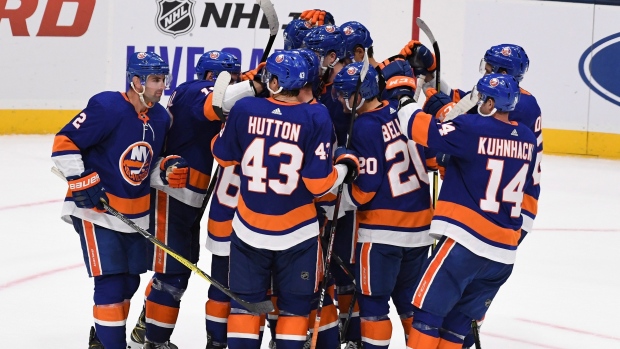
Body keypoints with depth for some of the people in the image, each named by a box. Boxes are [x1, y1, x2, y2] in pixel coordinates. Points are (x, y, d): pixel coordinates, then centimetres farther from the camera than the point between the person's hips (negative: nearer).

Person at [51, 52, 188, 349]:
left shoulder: (161, 118, 4)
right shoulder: (107, 108, -20)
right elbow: (64, 143, -18)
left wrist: (169, 169, -6)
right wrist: (81, 182, -21)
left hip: (135, 214, 8)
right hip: (96, 210, -8)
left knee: (129, 282, 14)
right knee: (110, 283, -10)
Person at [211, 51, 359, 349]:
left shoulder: (244, 109, -10)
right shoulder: (315, 117, -14)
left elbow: (223, 155, 6)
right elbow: (318, 183, -15)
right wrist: (346, 168, 4)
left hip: (249, 229, 1)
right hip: (297, 232, -1)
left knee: (245, 301, 13)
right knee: (294, 305, 12)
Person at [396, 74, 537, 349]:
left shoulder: (474, 129, -13)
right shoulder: (527, 139, 8)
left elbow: (422, 129, -13)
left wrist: (407, 104, 9)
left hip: (466, 241, -7)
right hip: (505, 251, 7)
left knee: (428, 309, 0)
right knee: (458, 320, 14)